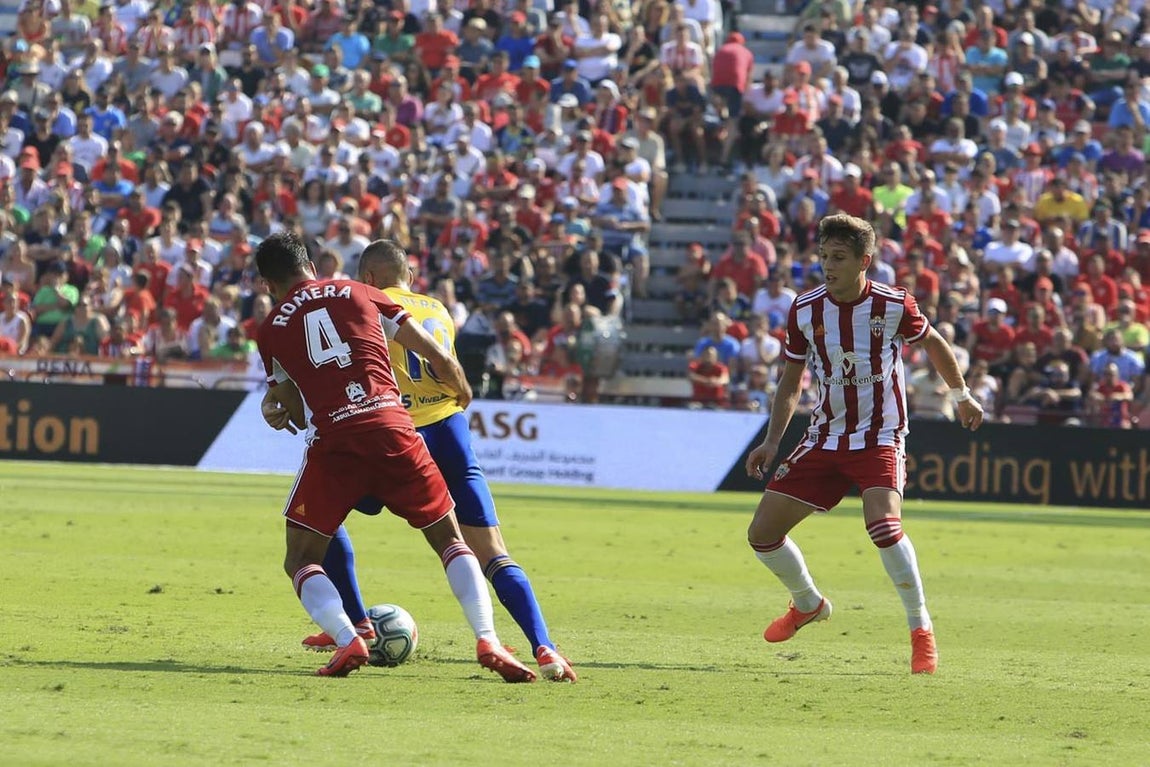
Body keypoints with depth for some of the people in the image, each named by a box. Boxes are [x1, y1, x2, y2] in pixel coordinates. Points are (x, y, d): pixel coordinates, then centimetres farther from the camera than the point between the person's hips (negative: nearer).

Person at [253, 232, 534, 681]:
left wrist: (272, 407, 43)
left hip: (332, 441, -2)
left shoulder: (272, 329, 15)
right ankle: (487, 641, -2)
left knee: (301, 562, 12)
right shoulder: (358, 295, 18)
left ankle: (348, 640, -14)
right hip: (391, 426, 2)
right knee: (450, 540, 16)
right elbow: (438, 358, 17)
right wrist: (462, 392, 37)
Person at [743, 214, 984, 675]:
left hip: (879, 437, -4)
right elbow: (791, 381, 9)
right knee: (763, 533, 0)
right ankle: (808, 604, 30)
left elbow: (932, 342, 10)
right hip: (825, 439, 4)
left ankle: (921, 630, -17)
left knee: (882, 522, -31)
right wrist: (772, 441, 0)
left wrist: (961, 396, 21)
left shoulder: (893, 305, -11)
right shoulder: (805, 311, -3)